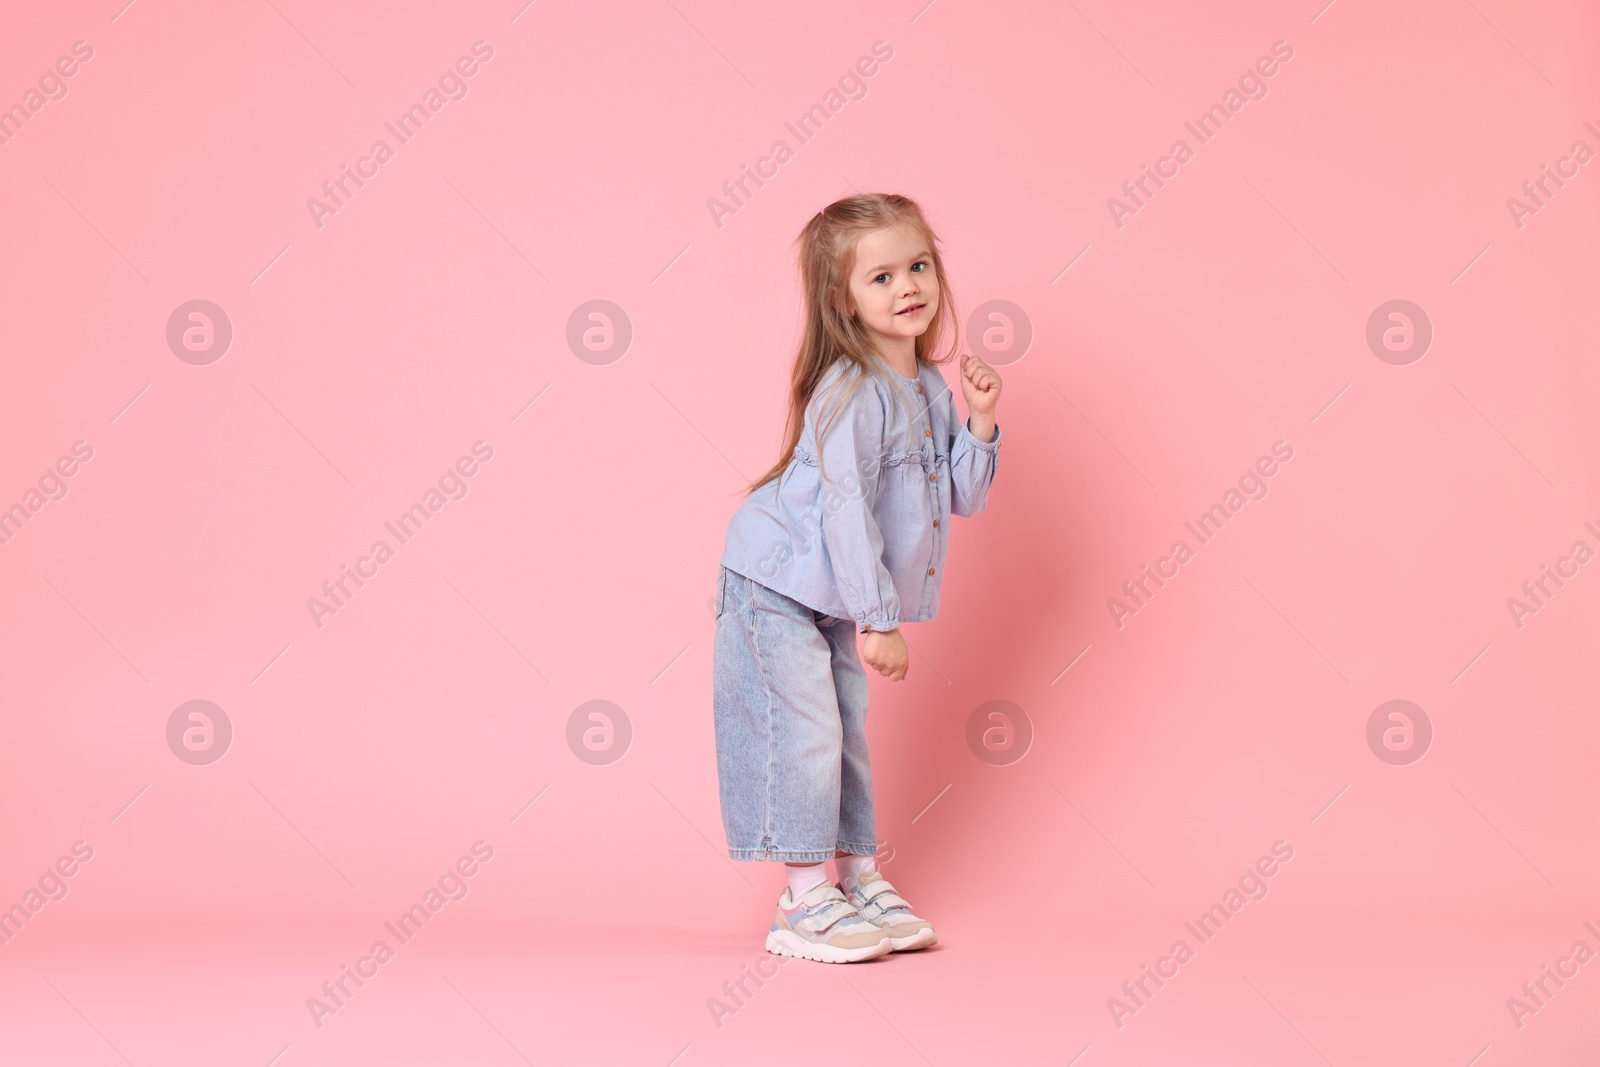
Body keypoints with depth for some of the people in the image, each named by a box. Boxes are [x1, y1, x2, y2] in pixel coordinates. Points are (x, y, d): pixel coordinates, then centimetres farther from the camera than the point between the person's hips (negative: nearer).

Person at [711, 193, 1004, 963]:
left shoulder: (929, 387, 2)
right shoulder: (852, 393, -24)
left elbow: (964, 497, 8)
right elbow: (846, 510, -27)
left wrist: (978, 423, -9)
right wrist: (879, 621, -25)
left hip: (837, 600, 9)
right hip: (778, 587, -9)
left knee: (846, 735, 15)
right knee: (804, 733, -7)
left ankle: (858, 880, 25)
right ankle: (806, 901, 2)